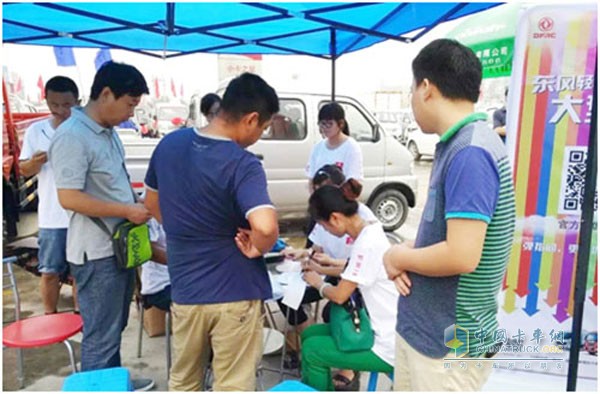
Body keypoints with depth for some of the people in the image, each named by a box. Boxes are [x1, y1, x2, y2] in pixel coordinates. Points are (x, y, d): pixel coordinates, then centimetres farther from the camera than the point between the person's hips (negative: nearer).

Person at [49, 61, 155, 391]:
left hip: (121, 246, 9)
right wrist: (126, 211, -21)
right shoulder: (72, 136, -19)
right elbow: (69, 198, -24)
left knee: (115, 327, 23)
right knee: (101, 335, 4)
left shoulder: (108, 131, 9)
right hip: (97, 253, -9)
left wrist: (136, 206, 7)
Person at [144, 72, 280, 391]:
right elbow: (265, 227, -37)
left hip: (184, 289, 6)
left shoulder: (168, 145, -1)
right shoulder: (243, 165, -22)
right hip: (234, 293, -5)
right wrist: (258, 248, -16)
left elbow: (152, 204, 12)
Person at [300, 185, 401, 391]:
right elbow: (357, 270, 20)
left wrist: (318, 283, 1)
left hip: (389, 346, -9)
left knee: (311, 350, -1)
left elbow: (340, 295, -18)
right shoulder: (371, 231, 3)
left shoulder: (367, 243, -25)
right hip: (383, 329, 9)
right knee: (310, 334, 13)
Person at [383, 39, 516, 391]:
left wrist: (399, 258, -13)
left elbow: (462, 255, -29)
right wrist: (408, 253, -4)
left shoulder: (471, 152, -24)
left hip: (450, 341, -8)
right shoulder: (458, 145, 6)